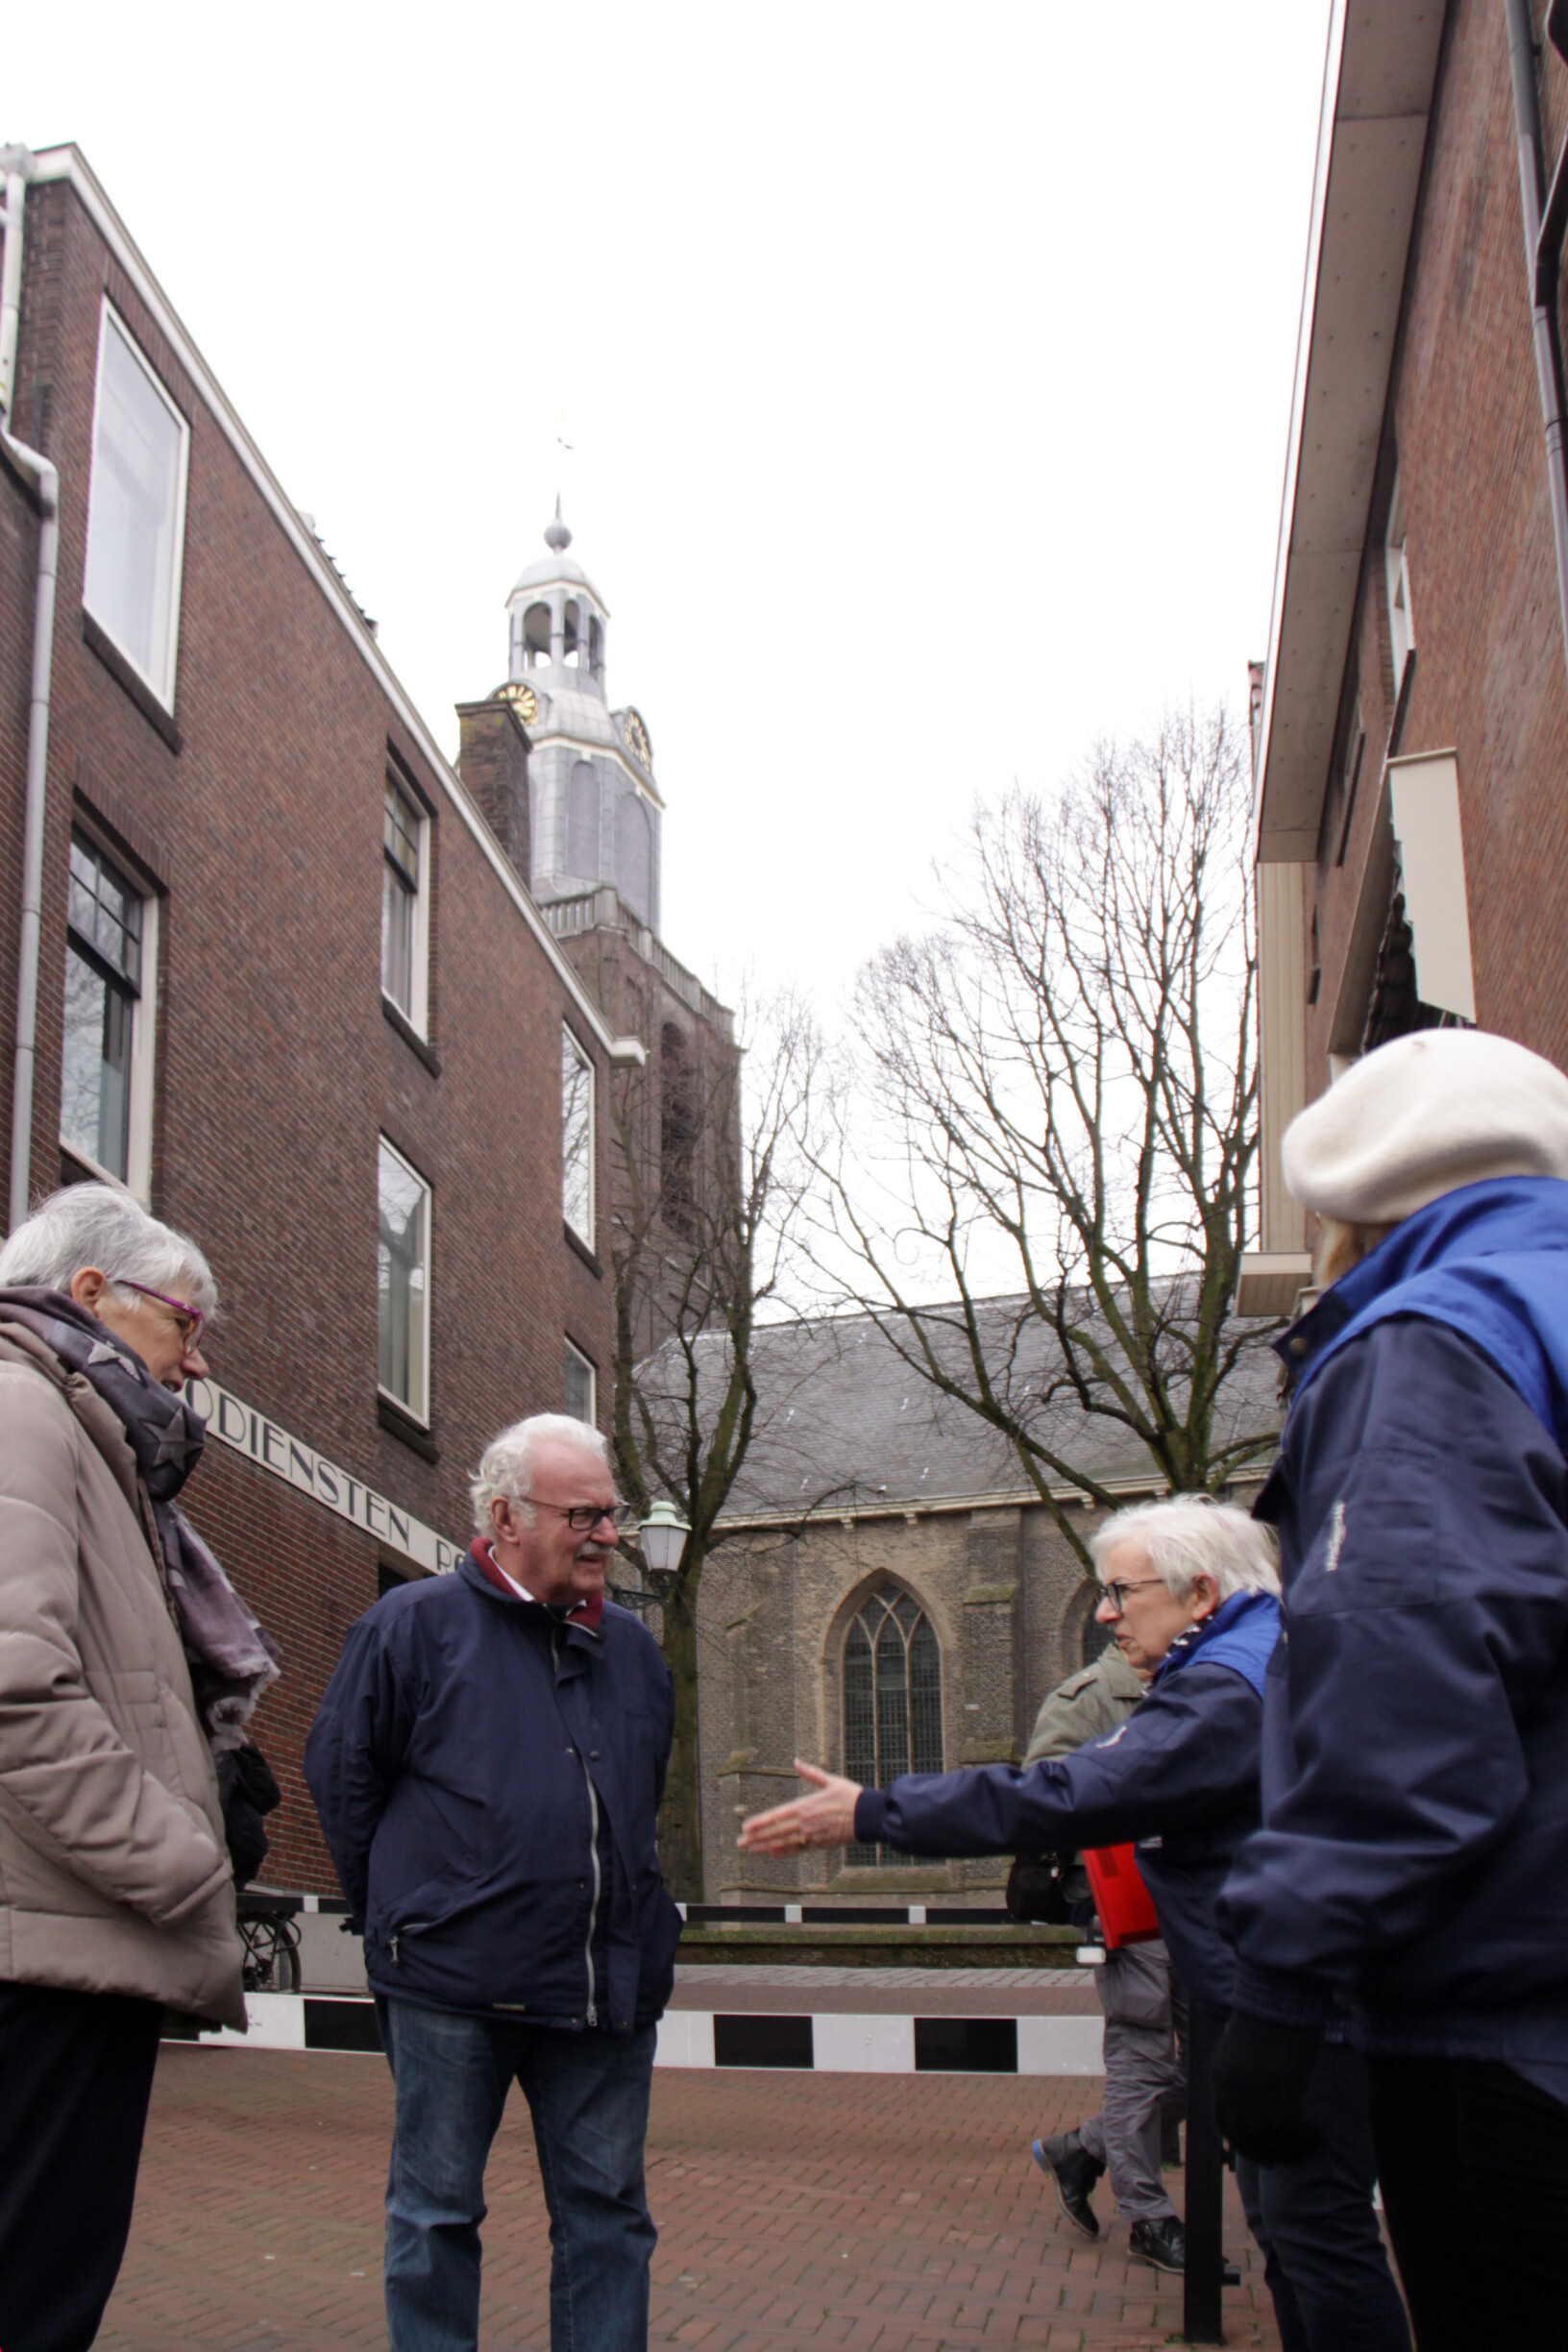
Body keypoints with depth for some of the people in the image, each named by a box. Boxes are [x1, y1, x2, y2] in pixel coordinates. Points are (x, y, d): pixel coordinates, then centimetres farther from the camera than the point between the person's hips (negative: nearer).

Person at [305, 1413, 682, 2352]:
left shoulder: (634, 1648, 11)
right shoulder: (415, 1623, -4)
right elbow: (340, 1774, 1)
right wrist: (405, 1917, 3)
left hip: (608, 1987, 4)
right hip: (454, 1984, -4)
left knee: (608, 2217, 11)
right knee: (438, 2214, 8)